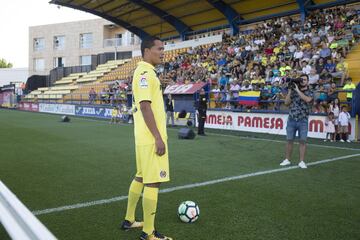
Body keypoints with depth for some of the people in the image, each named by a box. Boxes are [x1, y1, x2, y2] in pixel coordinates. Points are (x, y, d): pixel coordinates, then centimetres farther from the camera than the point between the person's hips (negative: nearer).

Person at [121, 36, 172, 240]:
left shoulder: (146, 72, 17)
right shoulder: (145, 72, -14)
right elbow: (145, 106, -21)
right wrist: (158, 137, -22)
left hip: (146, 137, 10)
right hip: (151, 138, -10)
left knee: (141, 178, 18)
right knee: (153, 182, -4)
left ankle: (129, 220, 31)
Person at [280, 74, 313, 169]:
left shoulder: (310, 93, 3)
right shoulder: (293, 91, 10)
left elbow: (307, 99, -19)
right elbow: (287, 103, 3)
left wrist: (298, 90, -15)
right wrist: (290, 90, -3)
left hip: (303, 121, -2)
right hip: (291, 120, 2)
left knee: (302, 141, -1)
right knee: (289, 140, 5)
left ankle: (301, 161, 6)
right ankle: (287, 160, 14)